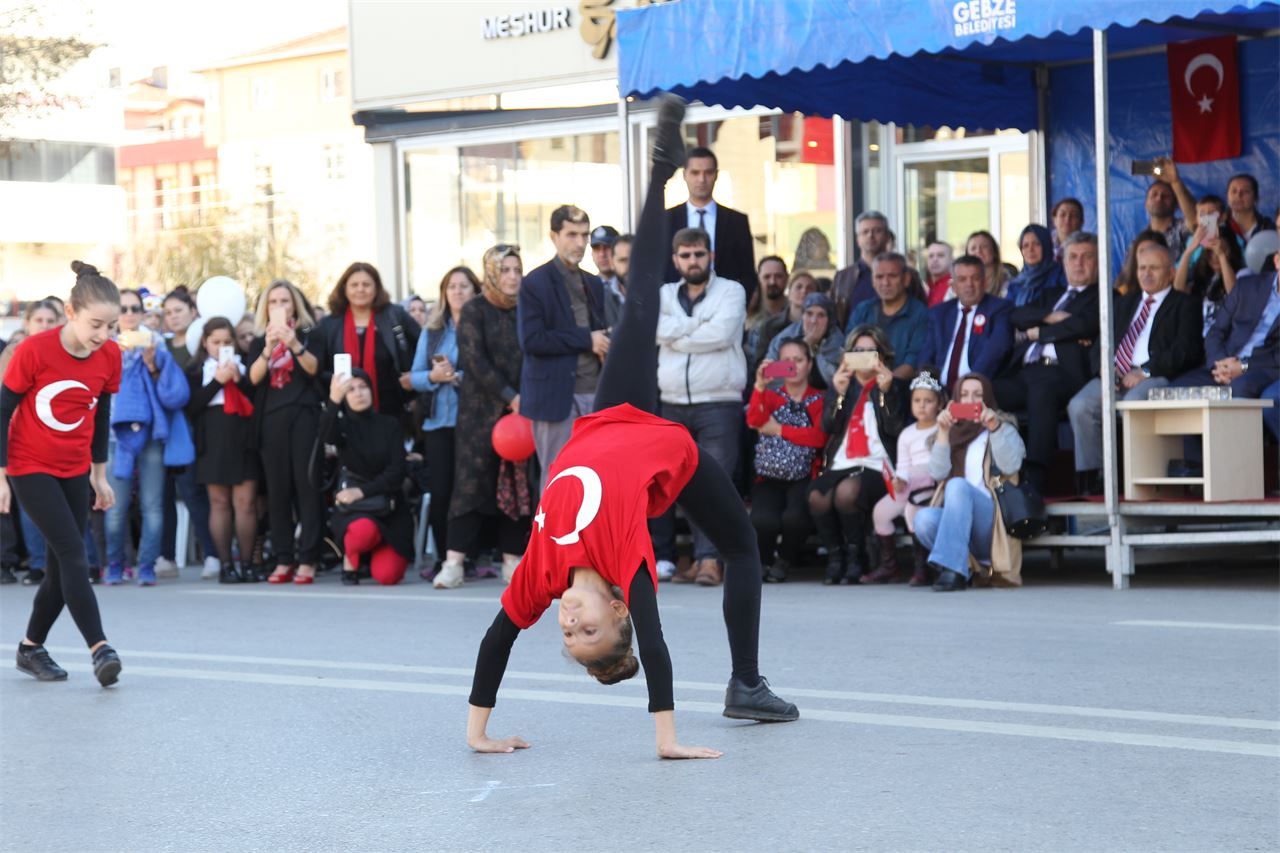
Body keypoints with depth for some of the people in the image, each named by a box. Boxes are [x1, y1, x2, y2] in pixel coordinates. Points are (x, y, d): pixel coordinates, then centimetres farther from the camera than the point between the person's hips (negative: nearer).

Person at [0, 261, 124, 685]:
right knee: (73, 554, -17)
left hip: (75, 471, 5)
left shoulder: (110, 355, -5)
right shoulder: (34, 350, -19)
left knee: (62, 566, 6)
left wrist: (99, 473, 14)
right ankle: (100, 649, -20)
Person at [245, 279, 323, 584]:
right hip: (271, 419, 2)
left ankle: (307, 560, -11)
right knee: (277, 488, -2)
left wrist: (294, 345, -25)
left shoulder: (307, 334, 9)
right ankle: (283, 560, 1)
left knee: (305, 484, -9)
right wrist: (268, 349, -18)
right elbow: (254, 376, -2)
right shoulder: (259, 341, 15)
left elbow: (313, 367, -9)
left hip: (303, 415, -2)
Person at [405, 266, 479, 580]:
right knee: (439, 491, -2)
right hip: (438, 421, 3)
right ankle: (443, 558, 5)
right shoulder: (432, 332, 16)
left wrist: (459, 377, -18)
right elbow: (414, 377, 13)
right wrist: (433, 377, -7)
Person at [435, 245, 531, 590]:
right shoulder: (474, 311, 0)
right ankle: (454, 562, -8)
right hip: (481, 410, -4)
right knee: (472, 480, -8)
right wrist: (510, 397, -15)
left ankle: (512, 560, 5)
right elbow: (476, 361, -9)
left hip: (519, 410, 4)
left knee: (517, 483, 2)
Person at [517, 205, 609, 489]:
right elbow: (530, 340, -14)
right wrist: (585, 340, -13)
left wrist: (604, 345, -1)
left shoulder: (594, 284, 16)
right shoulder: (536, 283, -5)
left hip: (593, 395, 6)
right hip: (556, 397, -6)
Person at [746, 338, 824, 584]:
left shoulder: (819, 400, 7)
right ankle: (762, 561, 7)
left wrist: (780, 430, -7)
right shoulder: (771, 396, 13)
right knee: (763, 521, -29)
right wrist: (759, 385, -22)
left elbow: (820, 437, -11)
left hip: (803, 478, -1)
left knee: (794, 517, -32)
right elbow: (754, 421, -9)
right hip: (768, 479, 1)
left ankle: (785, 560, 3)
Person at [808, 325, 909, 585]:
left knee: (846, 491, -35)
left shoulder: (895, 386, 13)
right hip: (840, 464, 3)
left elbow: (895, 428, -3)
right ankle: (835, 556, -8)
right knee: (817, 497, -30)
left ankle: (855, 555, -13)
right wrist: (838, 393, -9)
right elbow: (828, 426, 6)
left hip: (876, 465, -3)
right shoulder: (840, 384, 21)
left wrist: (885, 391, -13)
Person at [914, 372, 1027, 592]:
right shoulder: (953, 431, 21)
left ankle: (952, 568, -41)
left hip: (990, 520, -2)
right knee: (924, 518, -33)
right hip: (954, 521, 2)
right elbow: (937, 473, 2)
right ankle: (964, 569, -15)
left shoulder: (1004, 428, 15)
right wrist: (943, 433, -11)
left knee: (958, 485, -34)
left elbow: (1011, 466, -8)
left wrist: (994, 427, -21)